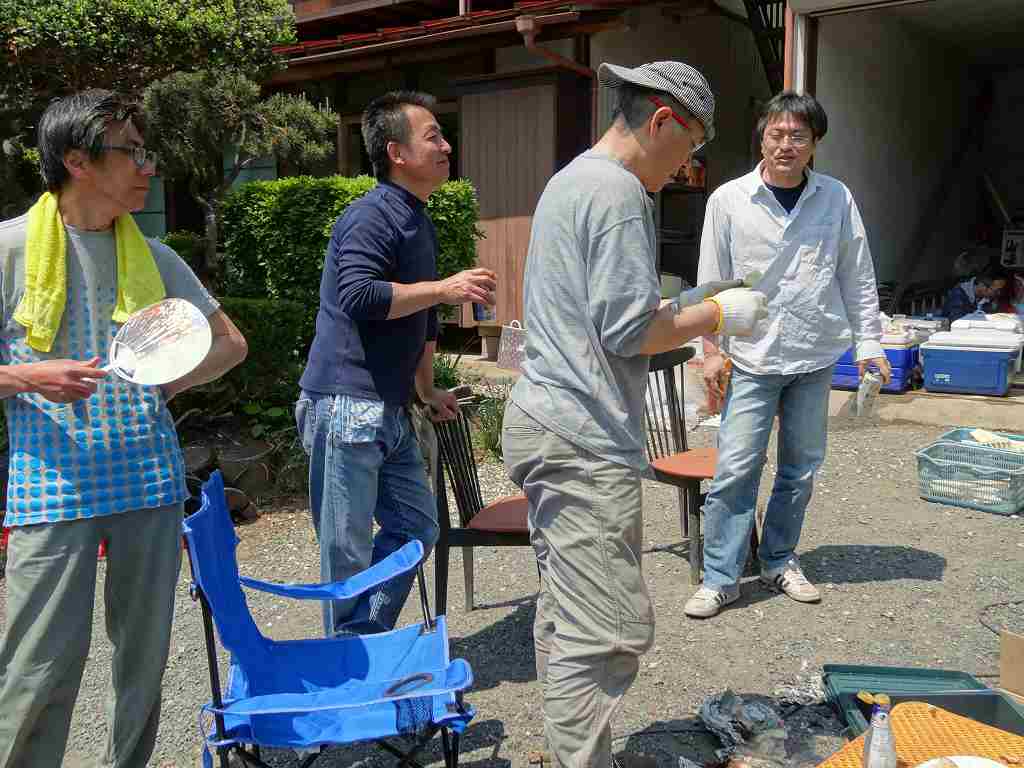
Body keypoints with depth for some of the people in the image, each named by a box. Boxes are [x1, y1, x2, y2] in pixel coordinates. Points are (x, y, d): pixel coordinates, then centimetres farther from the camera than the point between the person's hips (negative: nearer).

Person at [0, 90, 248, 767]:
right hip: (55, 484, -3)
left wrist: (167, 386, 1)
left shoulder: (154, 258, 9)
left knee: (145, 652, 12)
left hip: (149, 478, 4)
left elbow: (230, 342, 17)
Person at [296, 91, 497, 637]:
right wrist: (446, 288, -20)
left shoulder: (420, 222, 18)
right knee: (348, 551, 0)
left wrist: (427, 390, 30)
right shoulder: (371, 216, -12)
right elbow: (359, 296, -27)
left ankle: (371, 641, 29)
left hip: (387, 410, 10)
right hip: (346, 406, -10)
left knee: (416, 527, 15)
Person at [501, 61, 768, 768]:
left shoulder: (568, 180, 19)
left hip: (542, 422, 11)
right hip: (586, 442, -11)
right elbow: (629, 332, -17)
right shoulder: (618, 191, -12)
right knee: (609, 632, -5)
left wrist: (686, 309, 19)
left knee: (565, 616, 17)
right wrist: (718, 317, -2)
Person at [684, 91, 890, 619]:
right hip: (752, 357, -2)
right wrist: (712, 349, -4)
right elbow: (713, 281, -1)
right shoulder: (729, 200, -3)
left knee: (800, 468, 12)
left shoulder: (837, 199, 2)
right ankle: (720, 577, 6)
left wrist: (868, 342, 1)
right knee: (736, 468, -5)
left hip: (815, 358, 3)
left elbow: (858, 278, 6)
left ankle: (779, 561, 29)